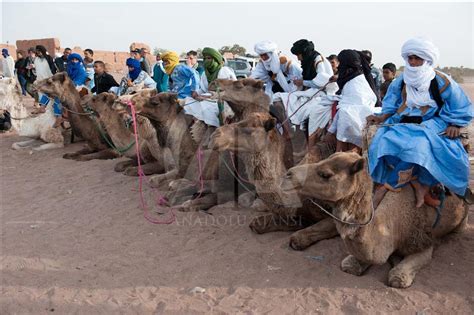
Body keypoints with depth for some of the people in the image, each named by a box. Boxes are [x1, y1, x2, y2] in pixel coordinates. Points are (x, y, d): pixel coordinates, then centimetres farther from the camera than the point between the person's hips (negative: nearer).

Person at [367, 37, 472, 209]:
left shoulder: (442, 82, -3)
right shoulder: (401, 80, 7)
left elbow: (461, 109, 4)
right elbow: (392, 104, 14)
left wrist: (454, 125, -11)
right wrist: (382, 117, -4)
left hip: (431, 126, -3)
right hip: (403, 124, 3)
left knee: (420, 145, -38)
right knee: (384, 142, -30)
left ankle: (385, 187, -25)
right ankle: (418, 185, -22)